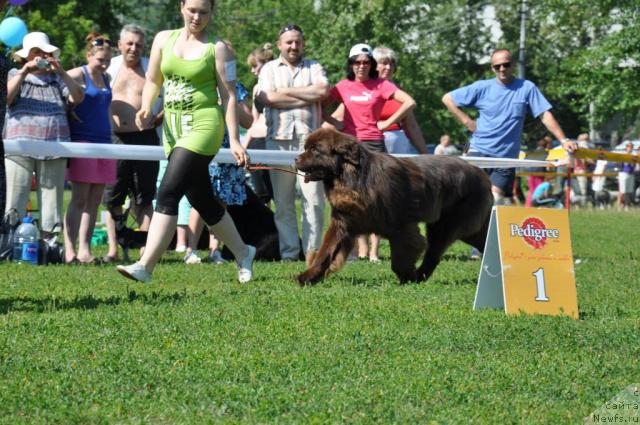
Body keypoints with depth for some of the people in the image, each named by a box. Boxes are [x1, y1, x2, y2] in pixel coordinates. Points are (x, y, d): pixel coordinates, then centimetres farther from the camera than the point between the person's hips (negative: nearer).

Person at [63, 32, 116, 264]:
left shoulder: (106, 78, 15)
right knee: (79, 198, -9)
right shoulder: (78, 75, -5)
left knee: (95, 200, 5)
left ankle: (85, 250, 8)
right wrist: (68, 112, -9)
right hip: (82, 141, -7)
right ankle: (69, 250, -8)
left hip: (103, 141, 7)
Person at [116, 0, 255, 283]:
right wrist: (146, 108, -3)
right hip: (173, 127, 6)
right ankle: (242, 254, 31)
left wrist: (234, 140, -9)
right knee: (202, 200, 13)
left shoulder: (217, 48, -3)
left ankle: (145, 267, -20)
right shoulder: (164, 39, 10)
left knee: (168, 193, -18)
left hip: (203, 125, -6)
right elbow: (153, 80, 17)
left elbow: (228, 96, -4)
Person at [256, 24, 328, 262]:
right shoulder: (269, 69, 15)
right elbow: (268, 98, -3)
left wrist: (286, 92, -3)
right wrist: (308, 97, -2)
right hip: (279, 139, 0)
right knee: (283, 202, 0)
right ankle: (288, 252, 4)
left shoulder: (314, 68, 16)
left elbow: (323, 90, -5)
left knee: (314, 199, -6)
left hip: (309, 140, 0)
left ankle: (313, 250, -1)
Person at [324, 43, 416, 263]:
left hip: (374, 144, -2)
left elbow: (410, 102, -7)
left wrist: (387, 122, -7)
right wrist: (334, 122, -1)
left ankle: (374, 251, -5)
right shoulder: (344, 86, 7)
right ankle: (361, 249, 10)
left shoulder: (381, 85, 0)